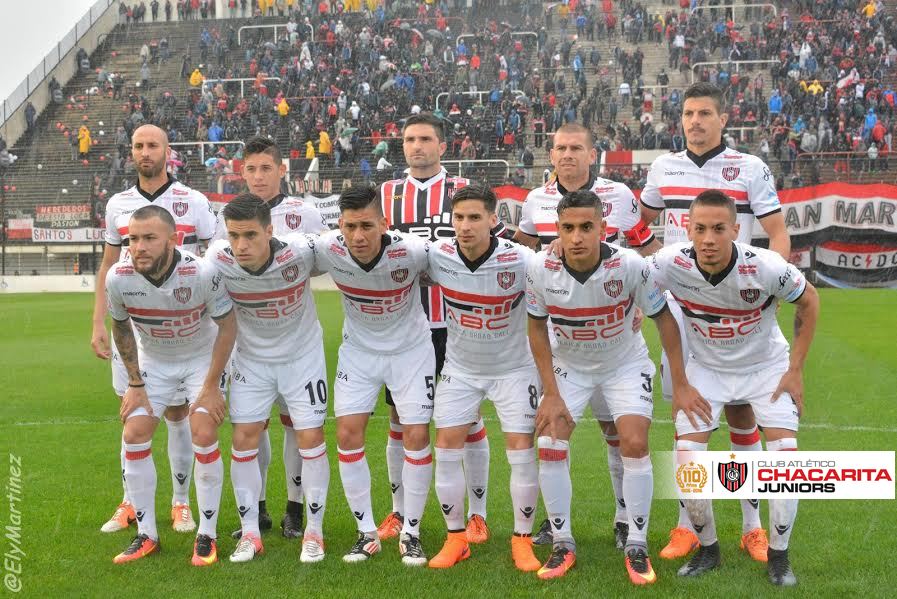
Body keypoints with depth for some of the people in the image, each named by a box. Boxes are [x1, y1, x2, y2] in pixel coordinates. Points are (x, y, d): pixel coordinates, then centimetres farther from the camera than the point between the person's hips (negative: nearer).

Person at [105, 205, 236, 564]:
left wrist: (211, 386, -16)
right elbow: (121, 328, -2)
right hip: (152, 361, 3)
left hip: (203, 356, -3)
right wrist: (135, 384, -2)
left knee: (204, 436, -14)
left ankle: (206, 535, 2)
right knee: (134, 436, -7)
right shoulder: (119, 279, -23)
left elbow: (228, 325, -17)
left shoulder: (201, 274, -32)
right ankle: (146, 535, 8)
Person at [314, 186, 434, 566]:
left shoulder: (412, 251, -30)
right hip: (358, 350, 2)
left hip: (410, 349, -2)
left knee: (416, 436, -6)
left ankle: (410, 533, 11)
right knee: (347, 433, -5)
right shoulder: (327, 250, -23)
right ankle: (367, 533, 11)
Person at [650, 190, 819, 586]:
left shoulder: (765, 267, -30)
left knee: (786, 456, -13)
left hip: (766, 366, -1)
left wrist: (796, 369, -8)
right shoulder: (669, 264, -27)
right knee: (686, 458, -11)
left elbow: (809, 301, -9)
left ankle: (778, 555, 7)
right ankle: (707, 549, 12)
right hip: (706, 368, 1)